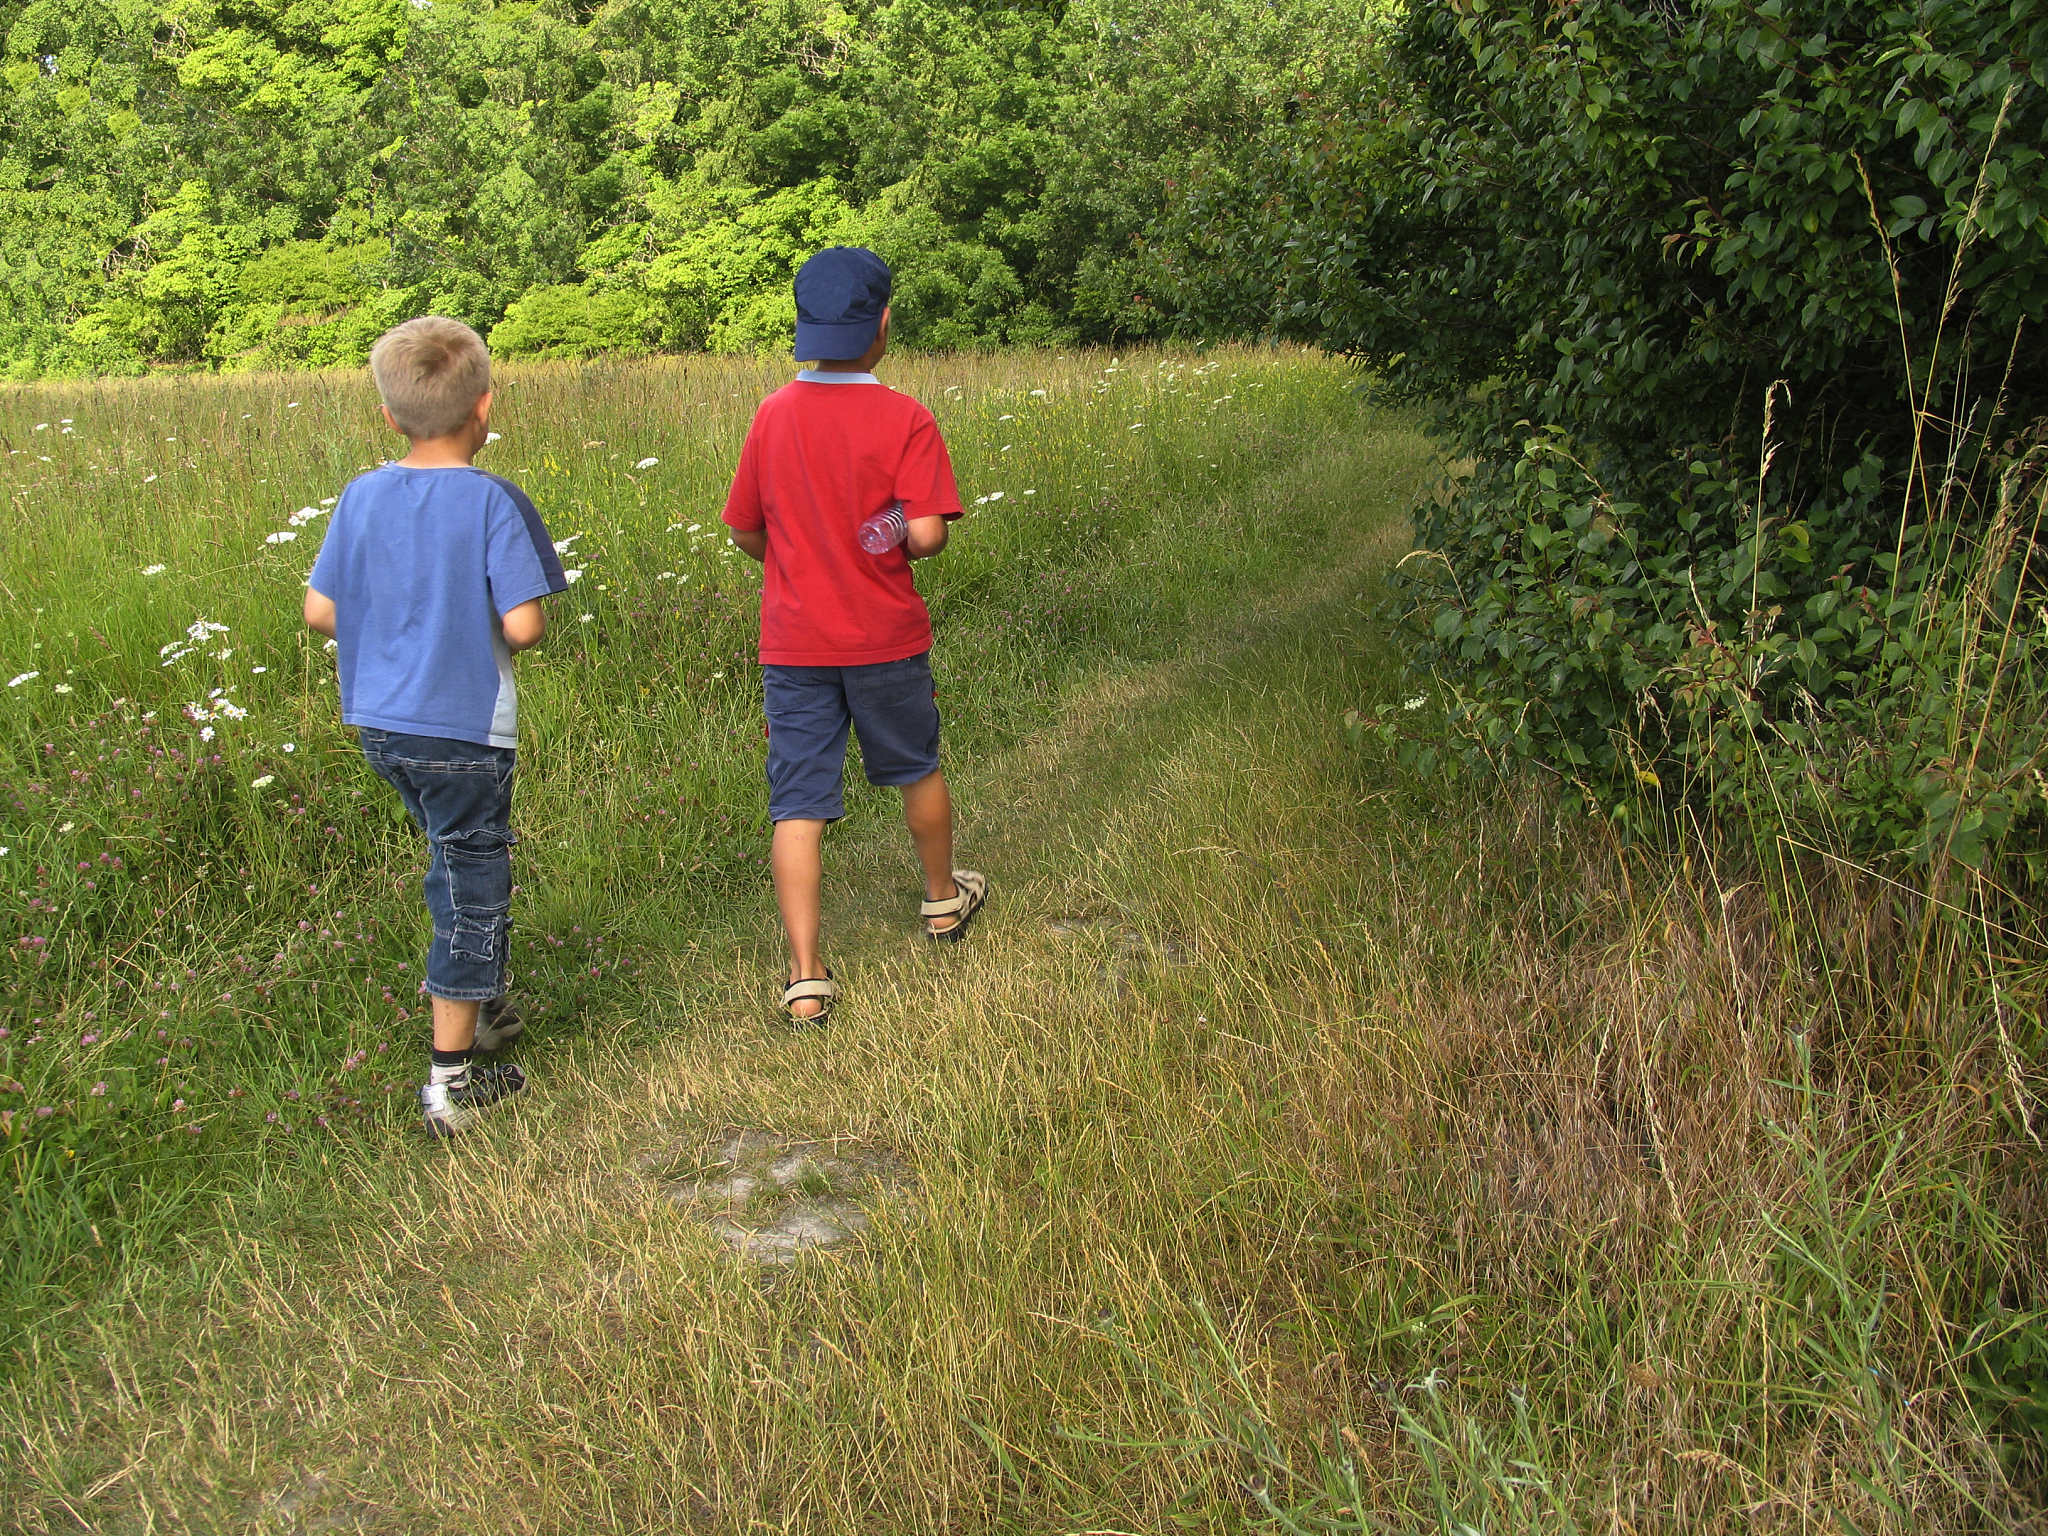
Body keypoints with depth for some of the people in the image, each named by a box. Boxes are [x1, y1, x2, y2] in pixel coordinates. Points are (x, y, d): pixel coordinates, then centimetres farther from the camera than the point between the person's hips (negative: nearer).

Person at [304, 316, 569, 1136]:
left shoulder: (362, 496, 1)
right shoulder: (493, 501, -16)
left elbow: (320, 609, 3)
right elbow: (524, 624, -20)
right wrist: (490, 633, 2)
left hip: (381, 722, 6)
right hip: (464, 728, -6)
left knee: (457, 863, 25)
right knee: (473, 886, 5)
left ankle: (479, 1013, 39)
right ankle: (451, 1080, 9)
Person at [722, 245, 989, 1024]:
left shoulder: (774, 414, -1)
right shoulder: (906, 419, -12)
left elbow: (744, 530, 6)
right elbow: (926, 532, -20)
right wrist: (894, 551, 3)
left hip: (793, 644, 2)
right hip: (885, 639, -1)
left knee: (798, 806, 2)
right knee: (917, 769, 22)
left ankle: (806, 978, 0)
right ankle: (943, 900, 43)